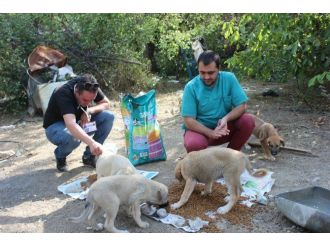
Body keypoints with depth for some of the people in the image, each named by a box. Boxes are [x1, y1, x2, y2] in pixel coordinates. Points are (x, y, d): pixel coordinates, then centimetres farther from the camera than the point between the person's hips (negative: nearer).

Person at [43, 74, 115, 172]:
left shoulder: (90, 88, -18)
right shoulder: (64, 94, -35)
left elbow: (106, 104, -7)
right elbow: (71, 125, -50)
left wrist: (89, 110, -26)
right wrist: (91, 142, -64)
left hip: (80, 122, 6)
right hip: (56, 126, -5)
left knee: (108, 116, -18)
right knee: (73, 138, -41)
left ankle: (89, 156, -4)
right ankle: (60, 156, -3)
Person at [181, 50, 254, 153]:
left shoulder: (229, 79, -10)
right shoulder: (191, 87, -15)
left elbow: (242, 105, -9)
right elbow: (188, 120, -18)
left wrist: (226, 119, -29)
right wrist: (211, 133, -32)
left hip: (224, 128, 3)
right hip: (200, 130, -3)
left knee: (248, 121, -21)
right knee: (193, 144, -35)